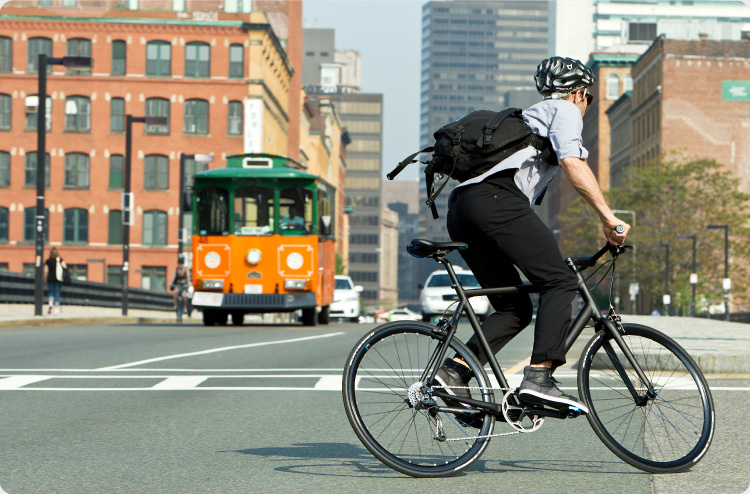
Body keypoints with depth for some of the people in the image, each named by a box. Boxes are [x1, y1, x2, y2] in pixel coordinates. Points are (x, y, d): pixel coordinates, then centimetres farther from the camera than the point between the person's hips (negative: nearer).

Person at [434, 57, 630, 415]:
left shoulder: (528, 117, 40)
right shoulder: (564, 110, 14)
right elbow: (571, 161, -6)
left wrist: (544, 252, 43)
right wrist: (608, 217, -7)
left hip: (460, 210, 9)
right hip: (497, 198, -9)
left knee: (516, 308, 11)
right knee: (560, 282, -9)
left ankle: (453, 371, -4)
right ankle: (538, 376, -24)